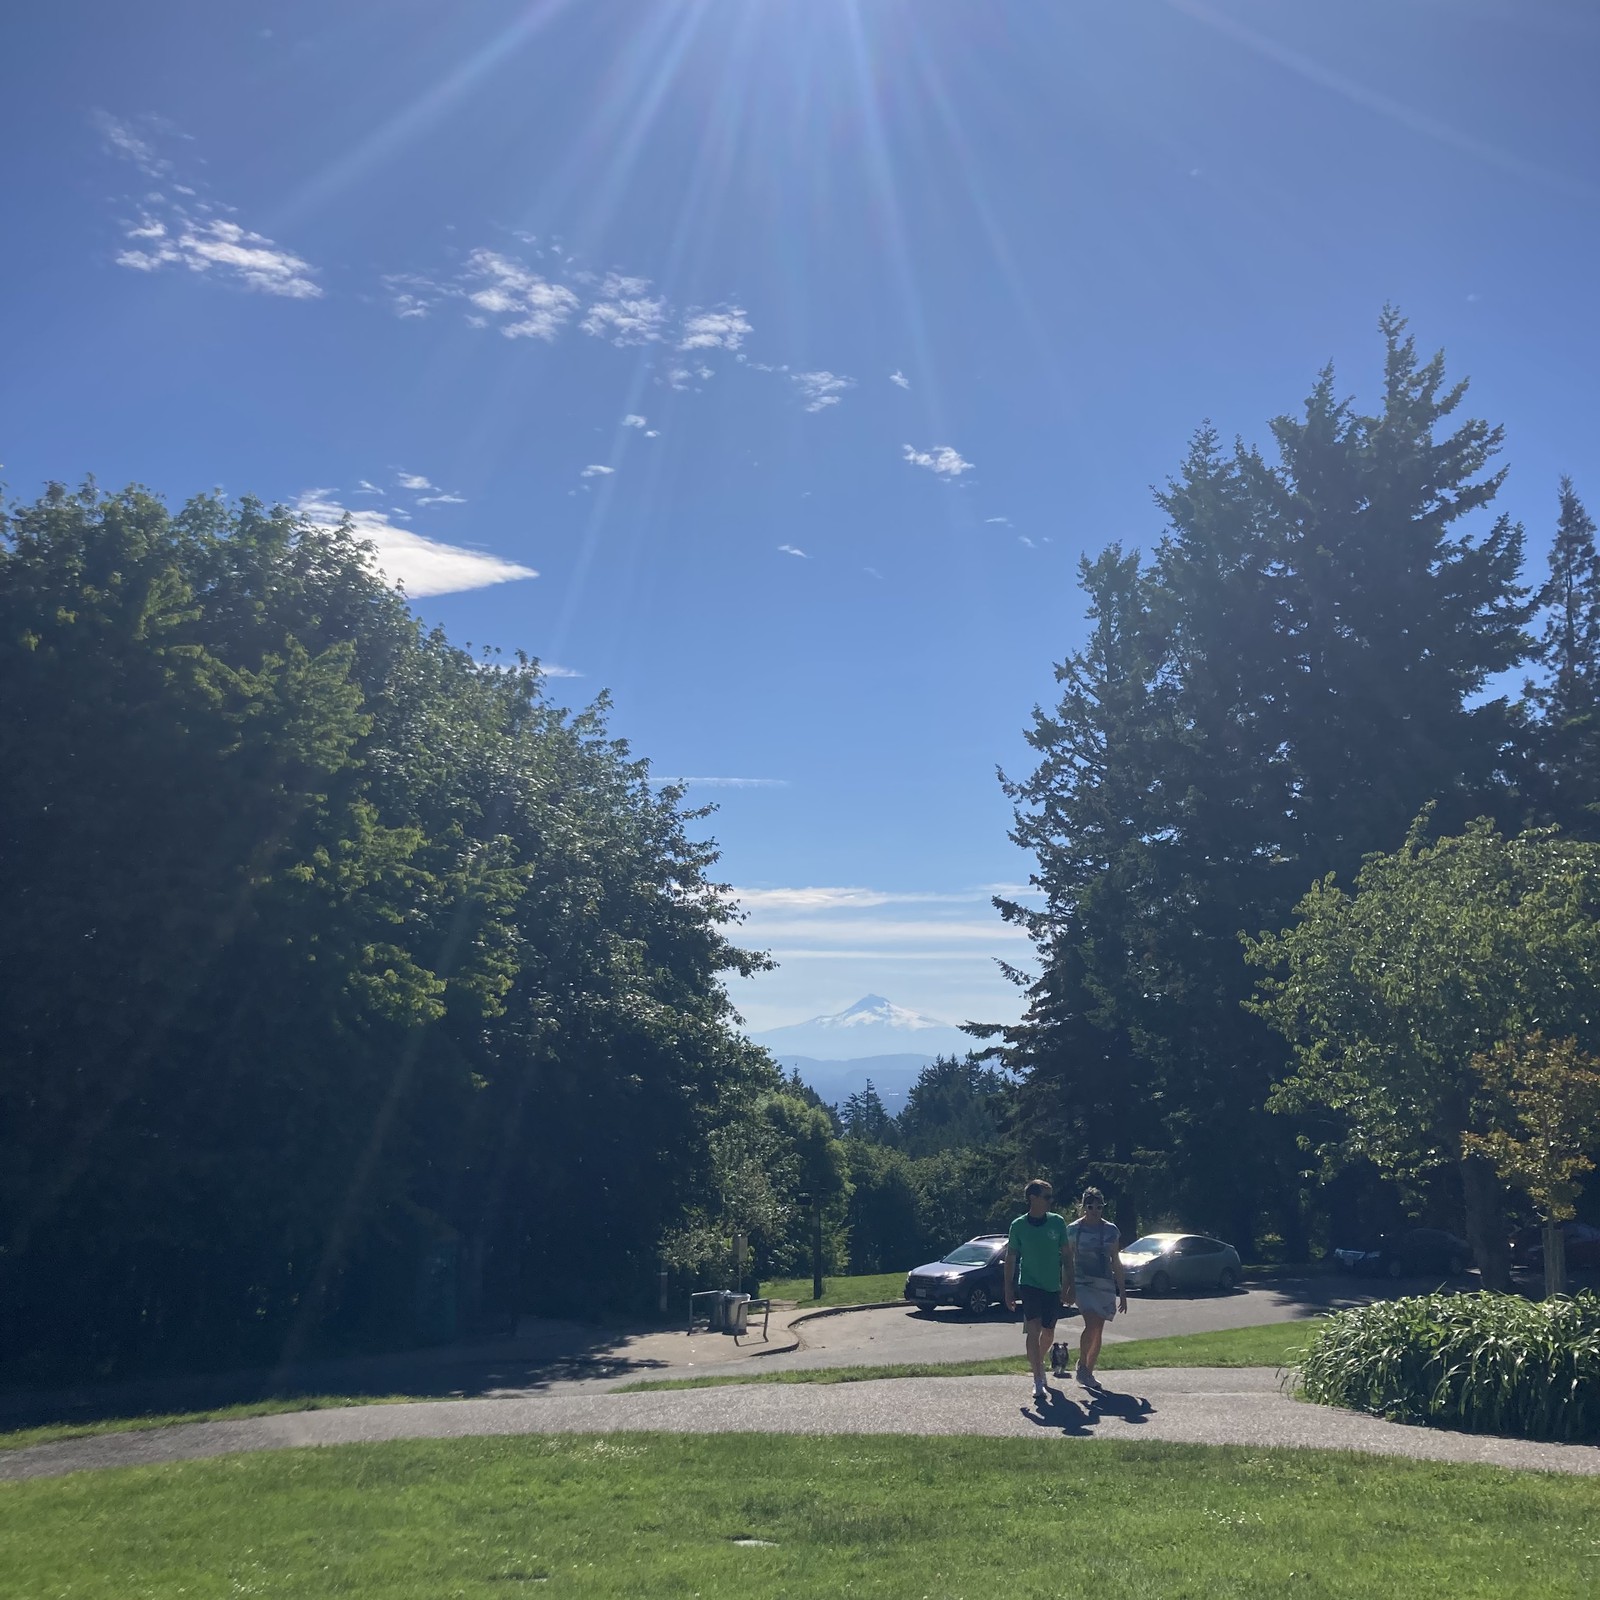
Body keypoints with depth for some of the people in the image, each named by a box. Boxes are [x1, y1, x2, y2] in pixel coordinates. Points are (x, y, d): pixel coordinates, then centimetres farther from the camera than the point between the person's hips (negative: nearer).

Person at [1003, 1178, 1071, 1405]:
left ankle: (1038, 1363, 41)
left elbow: (1066, 1255, 5)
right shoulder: (1019, 1225, -5)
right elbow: (1010, 1258, 2)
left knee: (1048, 1332, 13)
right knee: (1033, 1331, -14)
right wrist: (1008, 1290, -1)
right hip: (1029, 1284, -3)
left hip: (1053, 1285, 3)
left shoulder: (1057, 1222, -1)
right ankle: (1038, 1382, -12)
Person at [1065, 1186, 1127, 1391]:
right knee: (1092, 1325, -21)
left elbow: (1116, 1262, 12)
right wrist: (1068, 1288, 0)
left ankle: (1088, 1372, 16)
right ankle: (1081, 1366, -6)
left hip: (1106, 1285, 4)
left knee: (1098, 1332, 5)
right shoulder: (1073, 1229, -1)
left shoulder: (1110, 1230, 8)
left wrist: (1122, 1291, 10)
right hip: (1083, 1283, -4)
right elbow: (1068, 1261, 4)